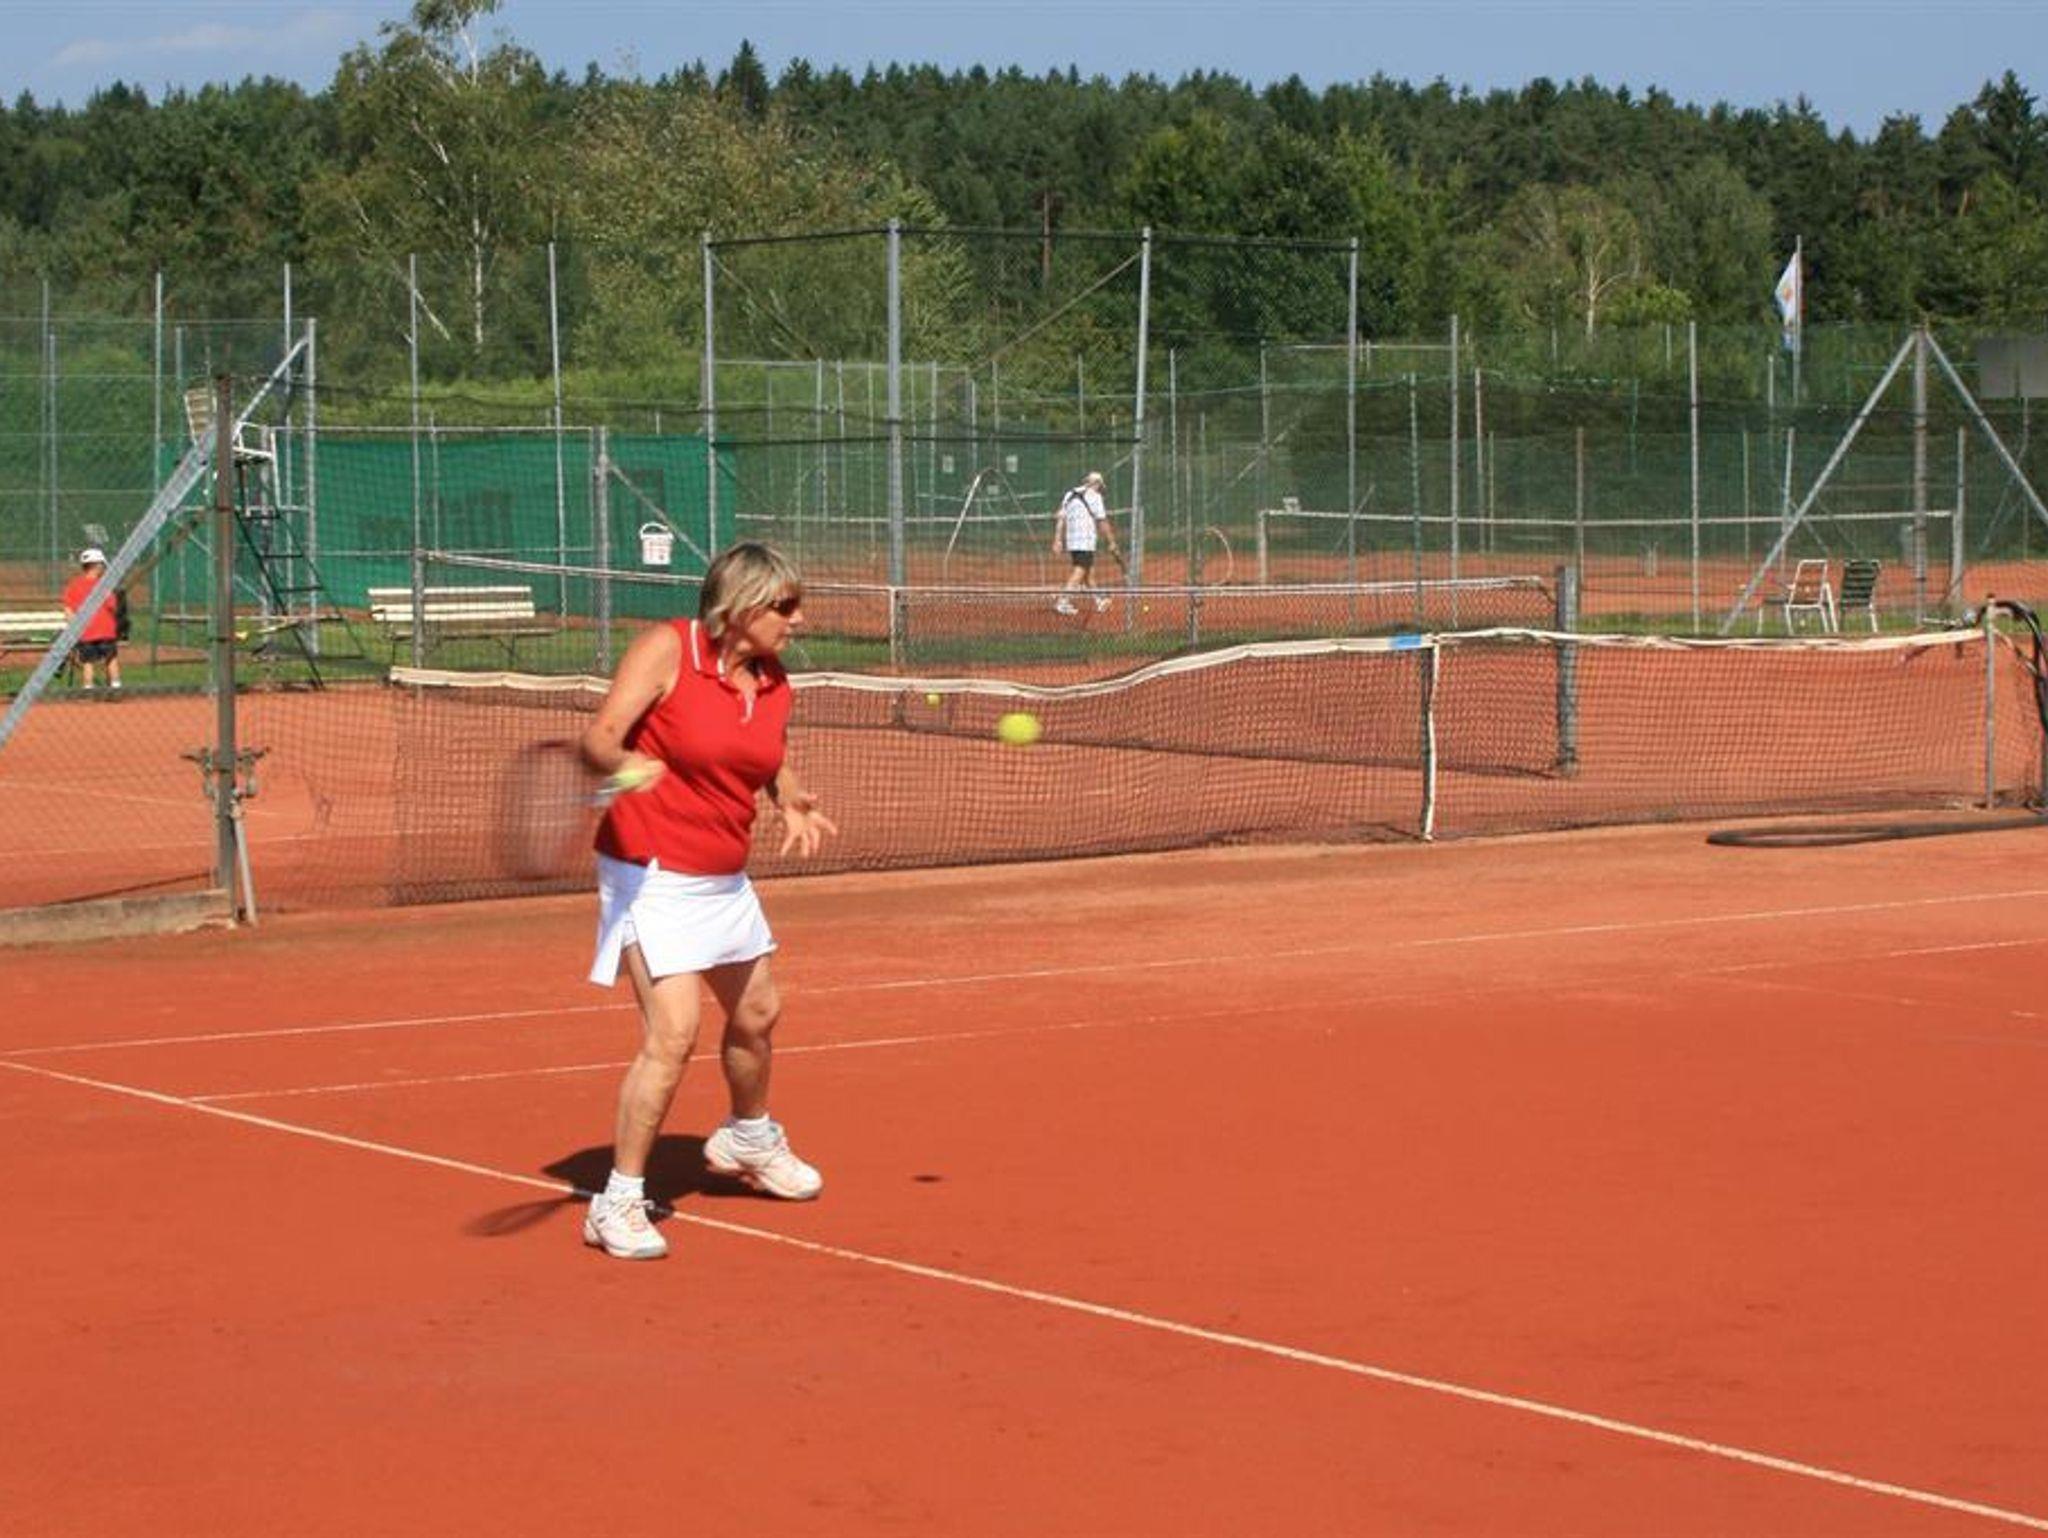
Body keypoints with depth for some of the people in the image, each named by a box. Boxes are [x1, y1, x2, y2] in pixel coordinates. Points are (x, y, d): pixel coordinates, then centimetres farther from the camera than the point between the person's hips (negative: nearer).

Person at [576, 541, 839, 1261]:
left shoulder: (773, 683, 4)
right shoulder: (666, 649, -15)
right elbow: (598, 736, -21)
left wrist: (794, 803, -2)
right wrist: (620, 762, -43)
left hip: (725, 880, 8)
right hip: (653, 876, -8)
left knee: (757, 1015, 23)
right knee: (672, 1034, -18)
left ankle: (750, 1141, 52)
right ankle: (618, 1202, -8)